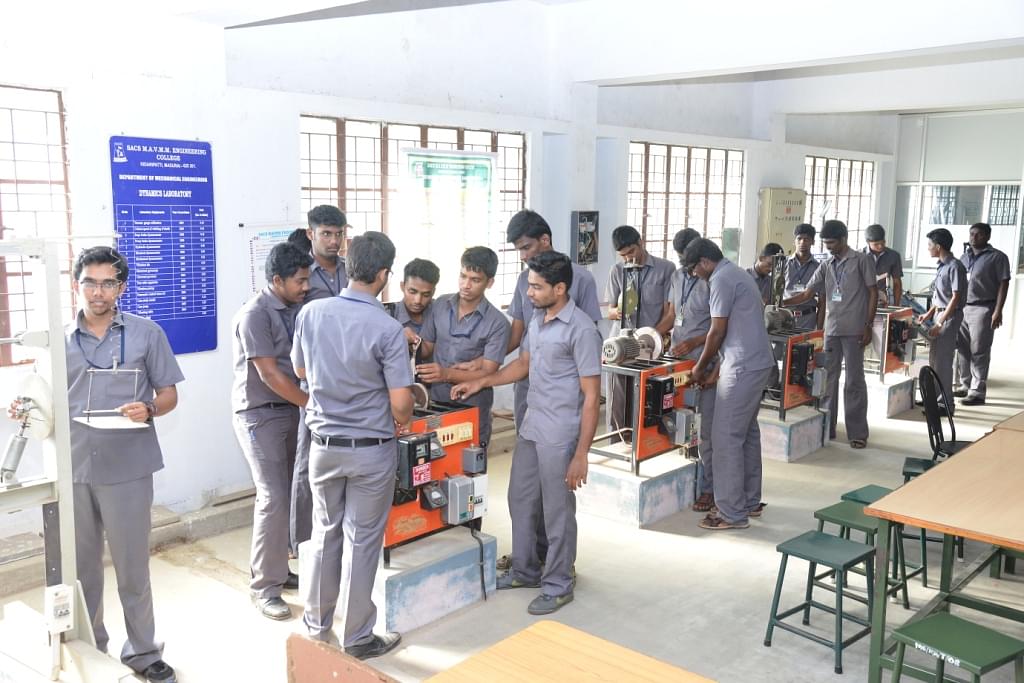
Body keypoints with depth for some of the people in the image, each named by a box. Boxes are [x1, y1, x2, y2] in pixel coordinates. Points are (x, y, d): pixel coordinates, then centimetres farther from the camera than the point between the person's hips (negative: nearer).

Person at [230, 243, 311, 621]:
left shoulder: (296, 309, 7)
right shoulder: (255, 315, -16)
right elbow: (270, 375, -18)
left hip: (291, 409, 7)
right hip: (260, 414, -7)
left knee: (288, 494, 8)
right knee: (274, 497, -9)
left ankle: (278, 569, 22)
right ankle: (264, 587, 2)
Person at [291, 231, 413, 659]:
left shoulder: (311, 313, -6)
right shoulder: (387, 328, -19)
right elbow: (401, 403, -17)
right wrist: (400, 422, 5)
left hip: (324, 443, 4)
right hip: (370, 450, -4)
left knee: (325, 533, 19)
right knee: (361, 541, 8)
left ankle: (316, 624, 33)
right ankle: (358, 638, 21)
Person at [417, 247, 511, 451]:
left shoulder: (498, 323, -12)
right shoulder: (440, 305, 2)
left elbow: (487, 374, -16)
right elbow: (427, 348, 10)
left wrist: (447, 374, -29)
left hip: (472, 412, -3)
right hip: (436, 403, 4)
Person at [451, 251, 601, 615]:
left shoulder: (581, 329, -18)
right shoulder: (537, 320, 7)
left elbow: (591, 396, -18)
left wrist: (581, 454, -19)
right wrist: (481, 383, 13)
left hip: (560, 436, -8)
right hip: (530, 428, 8)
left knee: (557, 512, 5)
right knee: (520, 501, 18)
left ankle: (558, 584, 23)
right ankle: (525, 570, 37)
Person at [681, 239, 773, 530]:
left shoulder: (720, 279, -13)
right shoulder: (736, 273, 18)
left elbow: (718, 331, -13)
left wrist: (700, 366, 1)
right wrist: (718, 367, 18)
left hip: (743, 367, -10)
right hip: (758, 362, 10)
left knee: (727, 437, -5)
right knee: (748, 432, 16)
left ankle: (733, 513, 0)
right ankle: (750, 501, 25)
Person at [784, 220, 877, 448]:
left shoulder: (861, 260, -2)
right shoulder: (825, 266, 11)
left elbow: (873, 293, -3)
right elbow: (807, 295, 8)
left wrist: (868, 326, -9)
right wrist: (781, 303, -7)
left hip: (854, 330, -5)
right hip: (831, 330, 5)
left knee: (854, 381, -1)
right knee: (828, 379, 8)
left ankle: (858, 433, 6)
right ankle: (827, 427, 16)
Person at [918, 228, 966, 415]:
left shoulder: (955, 267, -17)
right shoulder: (942, 266, 9)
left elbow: (955, 298, -19)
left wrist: (939, 324, -21)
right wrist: (929, 314, 12)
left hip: (949, 317, -9)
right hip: (939, 314, 9)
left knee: (943, 361, -5)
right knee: (934, 358, 14)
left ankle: (946, 405, 1)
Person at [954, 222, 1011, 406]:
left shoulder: (997, 257, -3)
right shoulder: (964, 257, 15)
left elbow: (1003, 284, -7)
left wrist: (998, 311, -15)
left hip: (982, 309, -6)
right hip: (961, 308, 6)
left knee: (979, 352, -5)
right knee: (963, 350, 9)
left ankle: (978, 392, -2)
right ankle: (966, 386, 20)